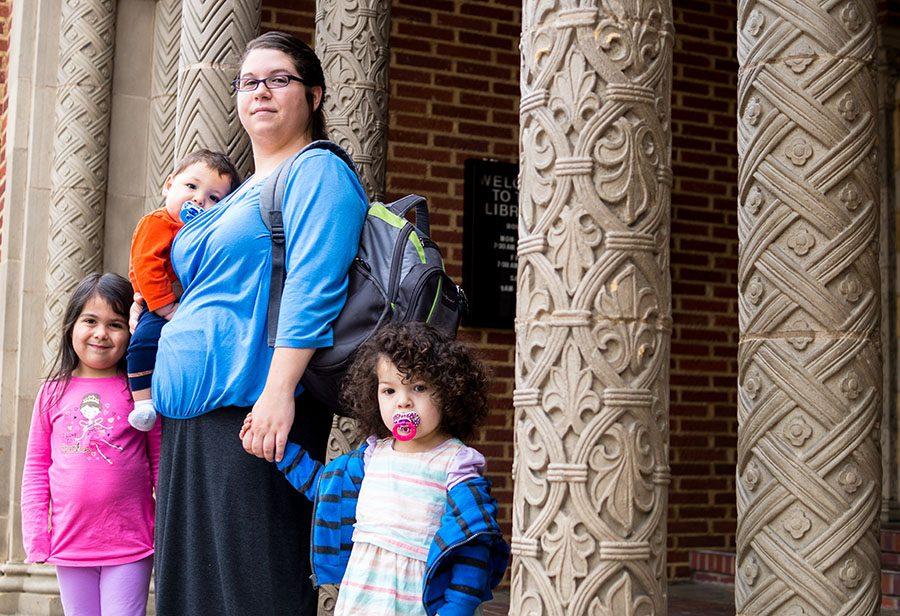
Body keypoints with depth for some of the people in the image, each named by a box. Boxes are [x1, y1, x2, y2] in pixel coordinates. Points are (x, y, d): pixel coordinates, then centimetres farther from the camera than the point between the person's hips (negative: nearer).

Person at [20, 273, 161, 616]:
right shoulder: (53, 392, 4)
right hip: (70, 542, 3)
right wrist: (36, 535, 3)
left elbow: (162, 463, -1)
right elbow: (36, 467, 8)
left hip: (129, 546, -3)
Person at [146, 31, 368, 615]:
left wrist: (279, 390, -27)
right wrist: (156, 391, 27)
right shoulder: (240, 194, 24)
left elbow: (313, 289, -18)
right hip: (190, 413, 10)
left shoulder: (319, 172, -5)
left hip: (253, 411, -9)